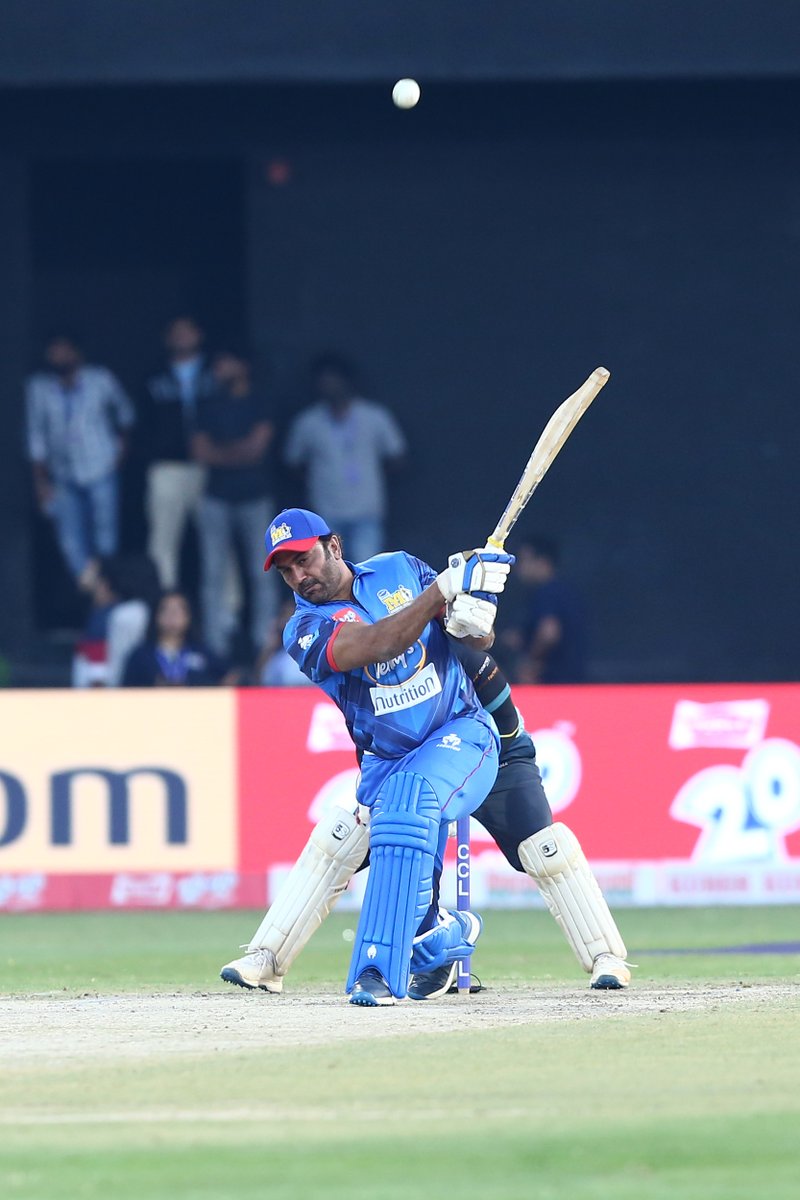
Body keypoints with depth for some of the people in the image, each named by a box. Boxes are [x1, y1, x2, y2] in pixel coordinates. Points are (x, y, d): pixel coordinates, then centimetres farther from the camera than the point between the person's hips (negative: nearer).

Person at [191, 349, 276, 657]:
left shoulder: (259, 405, 4)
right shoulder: (209, 407, 12)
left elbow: (257, 445, -7)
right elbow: (201, 452, 2)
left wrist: (221, 452, -1)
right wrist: (238, 453, -7)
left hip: (255, 496, -2)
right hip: (218, 497, 2)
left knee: (262, 571, -2)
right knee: (214, 572, -1)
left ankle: (264, 640, 3)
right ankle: (216, 641, 1)